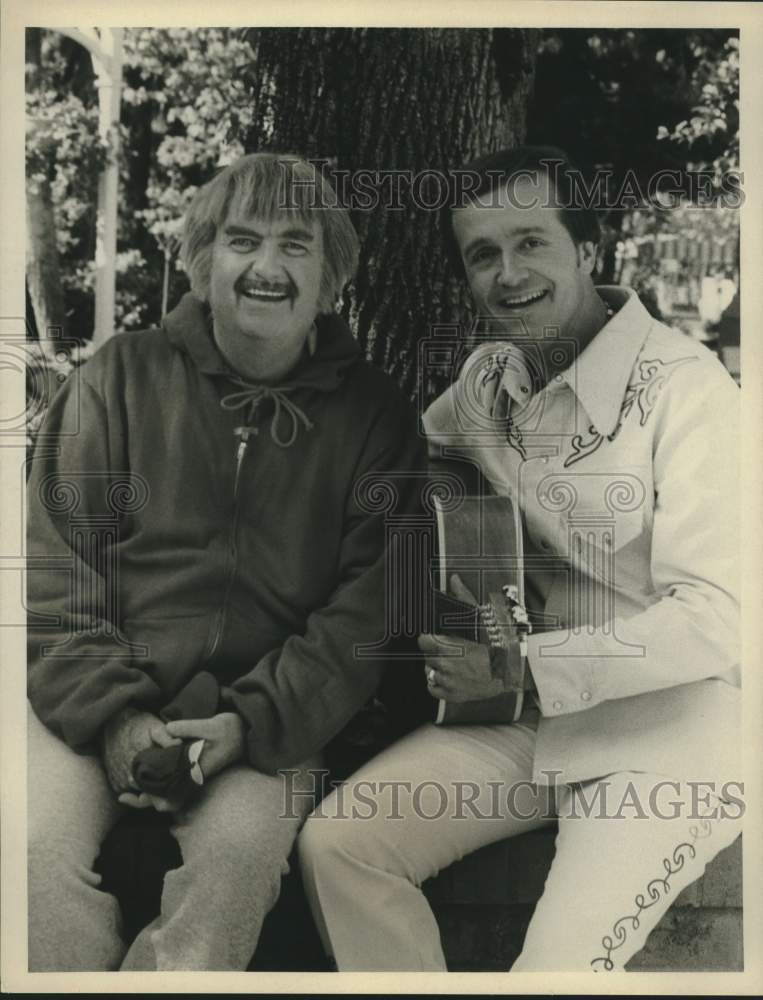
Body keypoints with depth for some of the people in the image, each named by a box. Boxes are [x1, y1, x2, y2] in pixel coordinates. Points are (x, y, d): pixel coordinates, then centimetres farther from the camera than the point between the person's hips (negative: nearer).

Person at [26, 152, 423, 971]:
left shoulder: (373, 415, 5)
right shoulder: (124, 374, 6)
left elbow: (369, 607, -1)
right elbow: (55, 560, 2)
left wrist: (255, 720, -14)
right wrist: (113, 714, -11)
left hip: (270, 716, 0)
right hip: (89, 701, 1)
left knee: (236, 860, -27)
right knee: (41, 857, -24)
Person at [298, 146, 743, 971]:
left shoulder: (685, 388, -16)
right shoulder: (490, 377, 4)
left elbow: (712, 619, -20)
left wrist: (518, 668, -18)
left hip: (667, 733, -5)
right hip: (530, 718, 6)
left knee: (556, 968, -22)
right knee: (335, 842, -7)